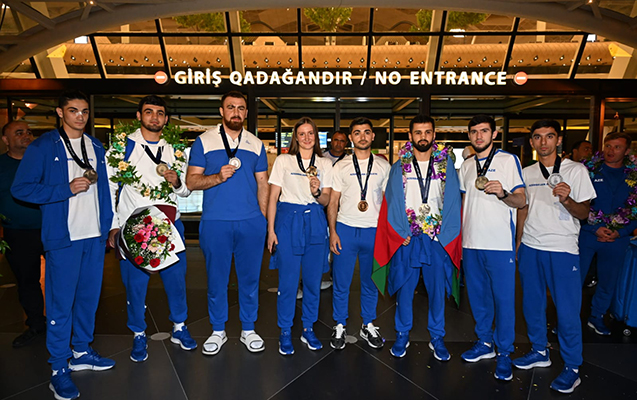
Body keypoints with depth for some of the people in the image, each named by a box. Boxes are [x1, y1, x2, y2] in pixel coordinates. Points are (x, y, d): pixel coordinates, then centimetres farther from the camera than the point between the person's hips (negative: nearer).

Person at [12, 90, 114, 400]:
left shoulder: (96, 147, 12)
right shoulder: (43, 147, -3)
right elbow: (21, 188, -6)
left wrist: (108, 225, 10)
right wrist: (67, 190, -16)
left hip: (95, 235, 5)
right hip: (63, 236, -5)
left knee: (89, 296, 14)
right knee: (61, 301, 1)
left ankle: (82, 352, 30)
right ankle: (59, 368, 14)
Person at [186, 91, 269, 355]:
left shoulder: (256, 145, 11)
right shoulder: (204, 141, 4)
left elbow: (262, 184, 12)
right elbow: (191, 181, 1)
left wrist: (264, 219, 5)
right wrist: (218, 177, -17)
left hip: (251, 222, 2)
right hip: (215, 222, -1)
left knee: (250, 276, 8)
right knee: (216, 277, 7)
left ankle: (248, 329, 25)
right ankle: (218, 331, 25)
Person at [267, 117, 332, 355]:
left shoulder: (325, 164, 11)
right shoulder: (283, 161, 5)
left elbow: (327, 200, 8)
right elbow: (273, 197, 3)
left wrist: (317, 192, -15)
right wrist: (271, 229, -3)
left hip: (315, 222, 3)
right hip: (288, 220, -2)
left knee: (313, 279, 7)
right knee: (288, 280, 0)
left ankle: (308, 329, 24)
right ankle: (285, 333, 16)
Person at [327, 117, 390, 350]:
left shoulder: (383, 166, 8)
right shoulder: (341, 167, 6)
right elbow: (333, 202, 5)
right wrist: (332, 231, -4)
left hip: (374, 230, 1)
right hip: (345, 228, -1)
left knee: (371, 282, 10)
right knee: (341, 282, 4)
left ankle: (368, 326, 27)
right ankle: (340, 327, 20)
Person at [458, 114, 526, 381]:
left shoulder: (508, 160, 0)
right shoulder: (466, 166, 14)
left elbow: (521, 201, -6)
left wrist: (503, 193, -25)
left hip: (500, 243, -5)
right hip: (471, 242, 5)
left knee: (503, 299, 1)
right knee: (478, 296, 13)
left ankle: (504, 354, 15)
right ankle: (485, 343, 29)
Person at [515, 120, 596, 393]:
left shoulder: (576, 170, -1)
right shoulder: (526, 173, 9)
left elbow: (584, 213, -3)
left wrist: (567, 199, -24)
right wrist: (517, 244, 13)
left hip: (563, 249, -4)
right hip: (530, 248, 4)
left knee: (567, 309, 0)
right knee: (532, 302, 11)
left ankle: (572, 367, 16)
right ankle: (539, 352, 30)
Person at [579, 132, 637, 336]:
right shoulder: (589, 170, -2)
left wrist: (620, 232, -7)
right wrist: (596, 228, -12)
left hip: (618, 237, 2)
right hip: (587, 234, -2)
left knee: (608, 281, 13)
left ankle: (597, 317, 31)